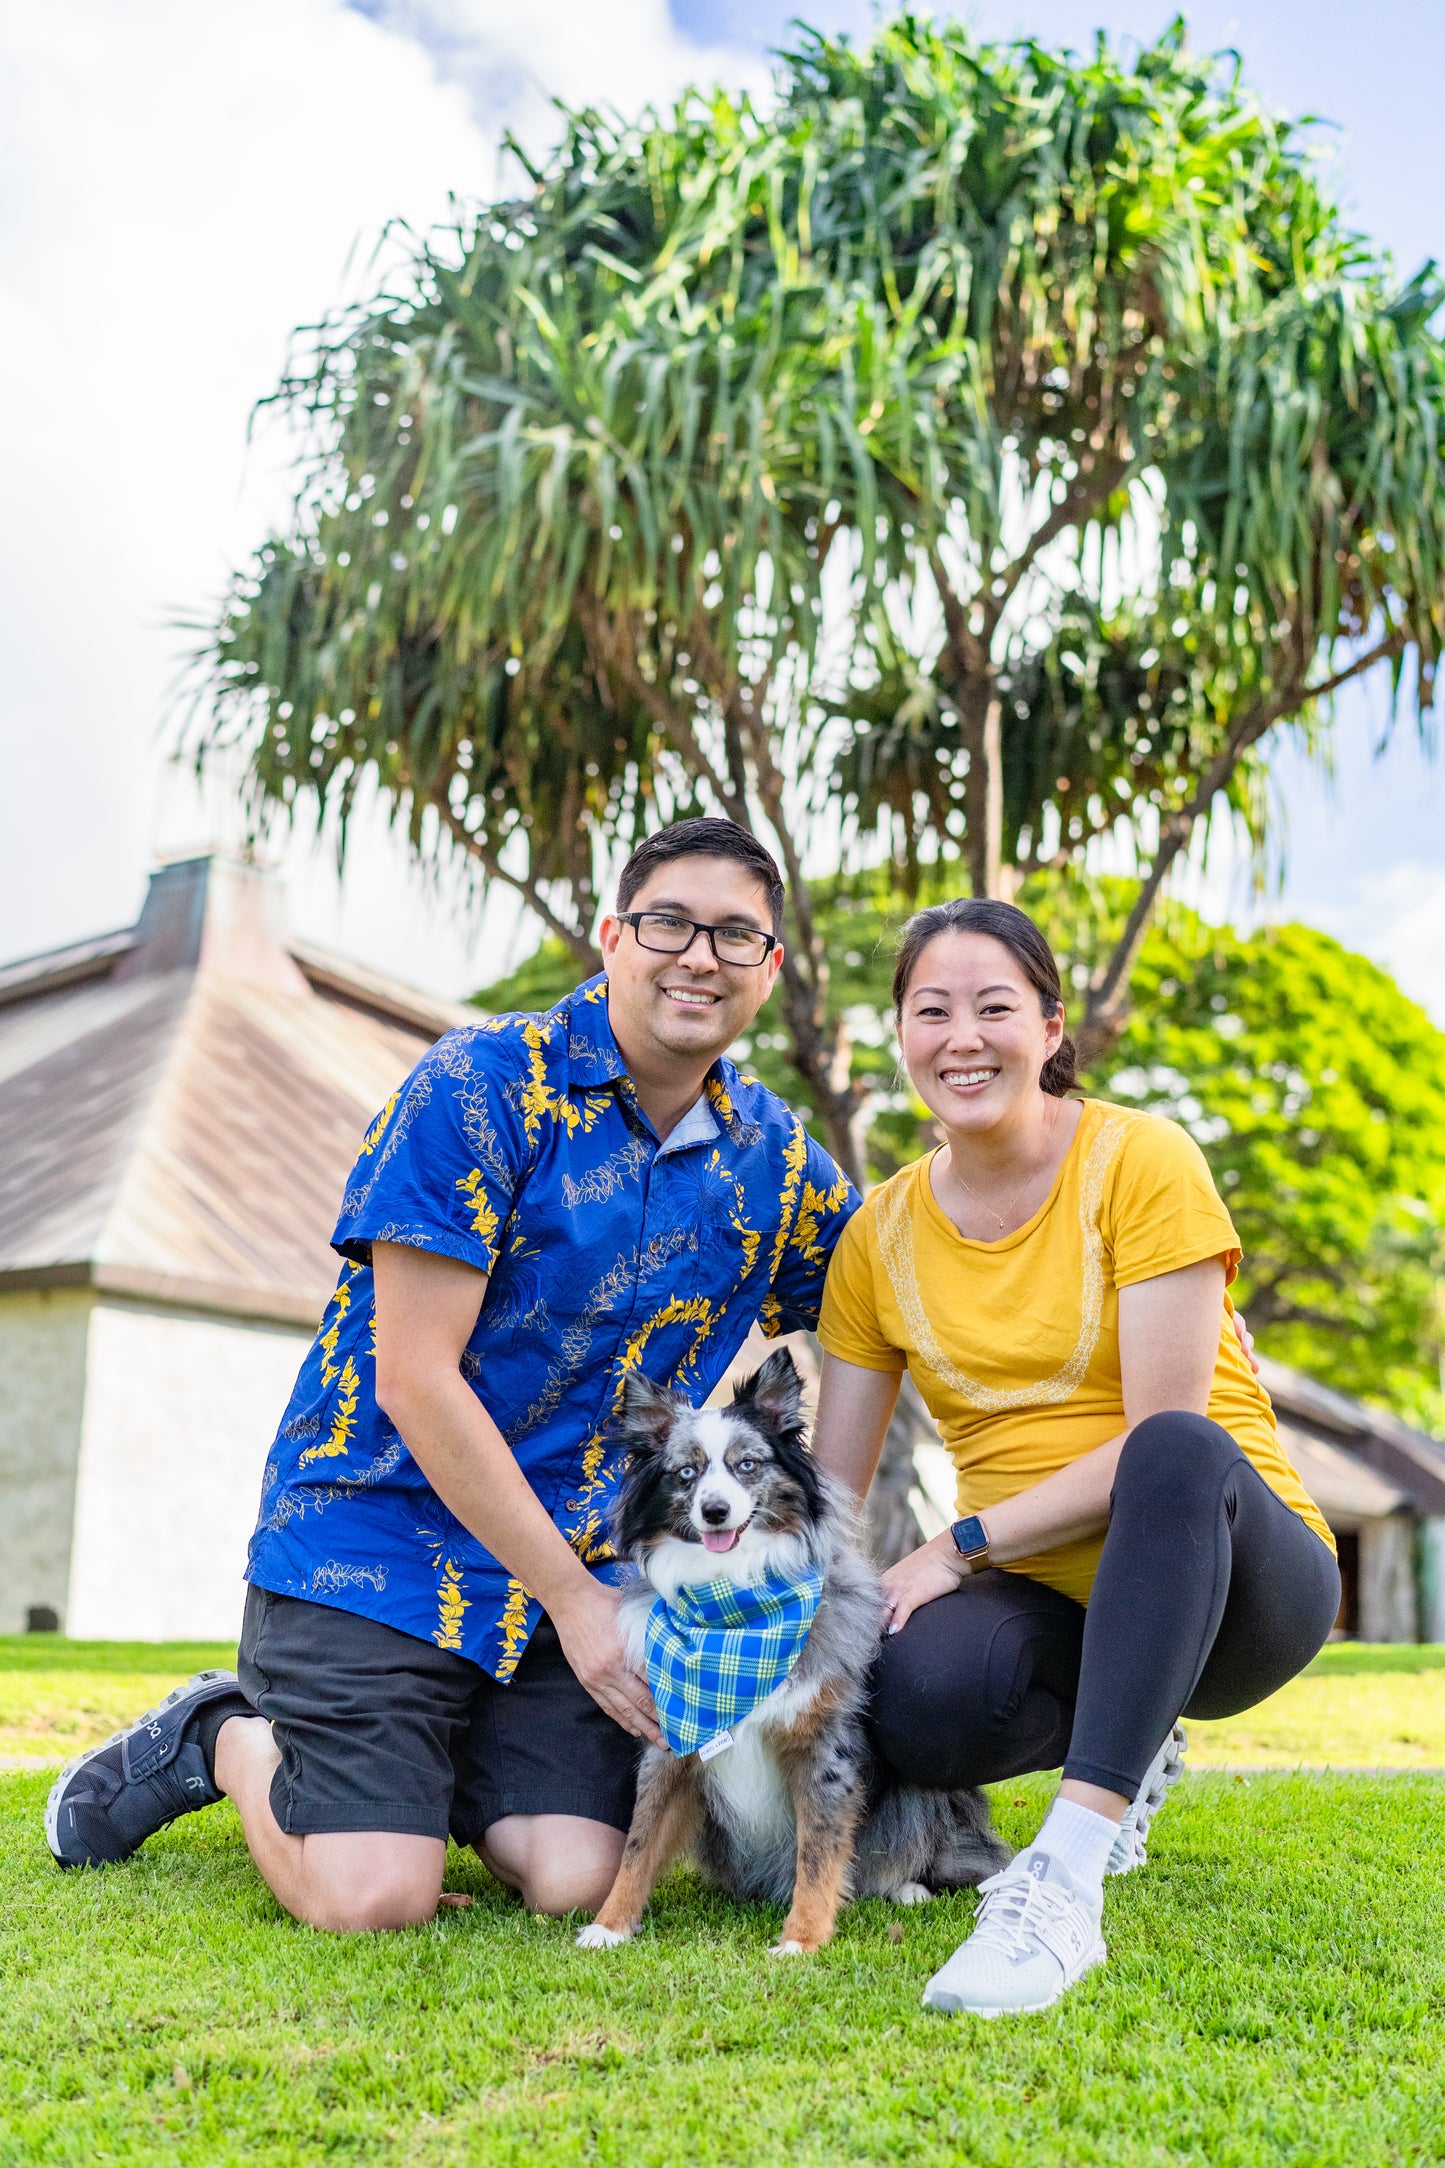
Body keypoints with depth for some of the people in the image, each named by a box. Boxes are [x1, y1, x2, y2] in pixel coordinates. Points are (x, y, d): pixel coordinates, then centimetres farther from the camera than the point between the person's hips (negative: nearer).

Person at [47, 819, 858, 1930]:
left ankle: (435, 1759, 20)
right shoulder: (480, 1088, -15)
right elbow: (413, 1381, -17)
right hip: (381, 1534, -4)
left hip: (587, 1569, 5)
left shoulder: (774, 1160, 1)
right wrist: (570, 1599, -15)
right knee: (376, 1897, -15)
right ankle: (225, 1740, 16)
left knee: (575, 1878, -10)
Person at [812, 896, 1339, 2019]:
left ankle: (1065, 1885, -38)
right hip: (1037, 1597, 3)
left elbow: (1161, 1435, -16)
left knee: (1178, 1454, -37)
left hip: (1233, 1575, -3)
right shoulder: (880, 1235, 3)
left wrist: (964, 1544, -20)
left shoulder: (1143, 1160, -10)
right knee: (920, 1695, -31)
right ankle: (1123, 1745, 5)